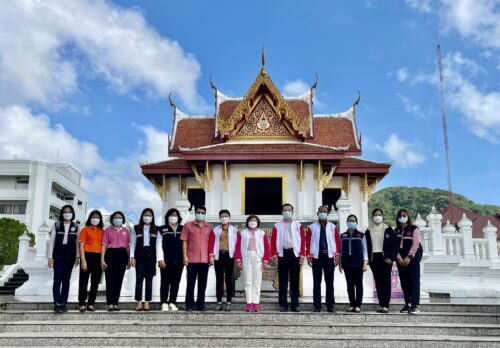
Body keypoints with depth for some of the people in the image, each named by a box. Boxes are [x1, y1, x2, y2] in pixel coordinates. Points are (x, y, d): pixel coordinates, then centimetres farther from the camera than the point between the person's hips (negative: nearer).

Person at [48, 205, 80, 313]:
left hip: (70, 256, 1)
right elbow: (52, 241, 3)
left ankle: (63, 303, 7)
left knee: (66, 280, 3)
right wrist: (50, 257, -3)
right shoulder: (56, 225, 5)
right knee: (57, 279, -5)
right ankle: (57, 303, -3)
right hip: (58, 256, -1)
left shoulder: (76, 227, 7)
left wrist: (77, 257, -1)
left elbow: (77, 242, 6)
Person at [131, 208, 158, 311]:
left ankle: (147, 302, 7)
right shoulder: (136, 228, 7)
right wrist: (132, 257, -5)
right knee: (139, 279, -2)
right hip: (139, 256, 0)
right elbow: (132, 243, 4)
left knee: (149, 279, 3)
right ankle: (139, 302, 3)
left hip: (151, 256, 0)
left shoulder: (156, 229, 6)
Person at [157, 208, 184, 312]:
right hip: (166, 261, -2)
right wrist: (160, 259, -7)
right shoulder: (162, 229, 6)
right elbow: (159, 245, 2)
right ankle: (164, 303, 3)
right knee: (165, 282, -2)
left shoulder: (182, 229, 11)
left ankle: (172, 303, 13)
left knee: (176, 282, 5)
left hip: (179, 261, 2)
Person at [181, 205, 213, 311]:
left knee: (203, 283, 6)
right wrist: (185, 256, -6)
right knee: (191, 282, 2)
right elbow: (184, 241, 1)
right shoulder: (188, 225, 4)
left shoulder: (210, 227, 10)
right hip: (192, 259, -2)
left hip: (205, 259, 2)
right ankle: (189, 304, 9)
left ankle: (201, 304, 15)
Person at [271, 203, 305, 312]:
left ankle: (295, 304, 10)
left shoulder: (298, 225, 9)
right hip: (282, 254, 0)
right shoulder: (277, 226, 8)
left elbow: (302, 240, 4)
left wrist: (302, 255, -4)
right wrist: (274, 255, -6)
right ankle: (283, 304, 8)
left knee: (295, 280, 3)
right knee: (282, 280, 2)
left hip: (295, 254, 0)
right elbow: (273, 241, 3)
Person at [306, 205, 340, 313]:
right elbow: (308, 242, 1)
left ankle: (331, 305, 11)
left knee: (329, 282, 5)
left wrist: (337, 255, -2)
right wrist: (309, 256, -6)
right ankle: (317, 306, 8)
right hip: (316, 257, -1)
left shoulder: (332, 227, 8)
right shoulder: (312, 227, 4)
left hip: (329, 257, 1)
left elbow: (337, 241, 5)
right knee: (317, 283, 3)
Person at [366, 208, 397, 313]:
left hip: (385, 258, -3)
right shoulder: (369, 231, 12)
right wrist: (368, 259, 0)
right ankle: (381, 304, 9)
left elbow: (394, 244, -1)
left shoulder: (388, 229, 4)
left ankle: (385, 305, -4)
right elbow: (367, 246, 10)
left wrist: (391, 258, -10)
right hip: (374, 258, 3)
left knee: (386, 281, -4)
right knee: (378, 282, 5)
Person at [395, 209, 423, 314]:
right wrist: (399, 258, -7)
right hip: (400, 260, 5)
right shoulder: (396, 231, 12)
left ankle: (415, 305, -10)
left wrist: (409, 257, -16)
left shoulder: (414, 229, -1)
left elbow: (415, 244, -9)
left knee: (414, 281, -8)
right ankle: (407, 304, 12)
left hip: (412, 259, -5)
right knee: (404, 283, 6)